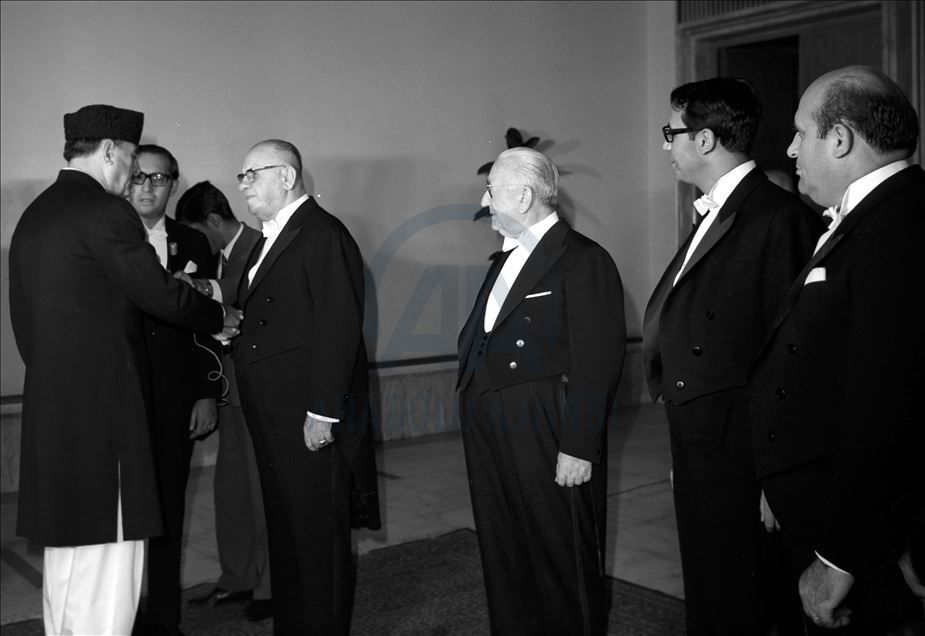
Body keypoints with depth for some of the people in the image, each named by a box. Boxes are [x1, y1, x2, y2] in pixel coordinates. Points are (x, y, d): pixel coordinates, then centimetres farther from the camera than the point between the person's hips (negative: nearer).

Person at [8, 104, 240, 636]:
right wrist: (220, 318, 4)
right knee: (109, 547, -4)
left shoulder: (33, 215, 16)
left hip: (50, 405, 10)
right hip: (103, 403, -9)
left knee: (67, 546, 17)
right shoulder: (106, 211, -12)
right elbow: (161, 294, -13)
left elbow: (23, 318, 19)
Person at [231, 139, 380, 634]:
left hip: (311, 423, -9)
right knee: (285, 532, 17)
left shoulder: (323, 235, -12)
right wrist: (229, 323, 4)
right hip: (274, 420, 9)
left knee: (318, 536, 2)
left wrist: (322, 413, -21)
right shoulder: (271, 239, 18)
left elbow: (339, 329, -19)